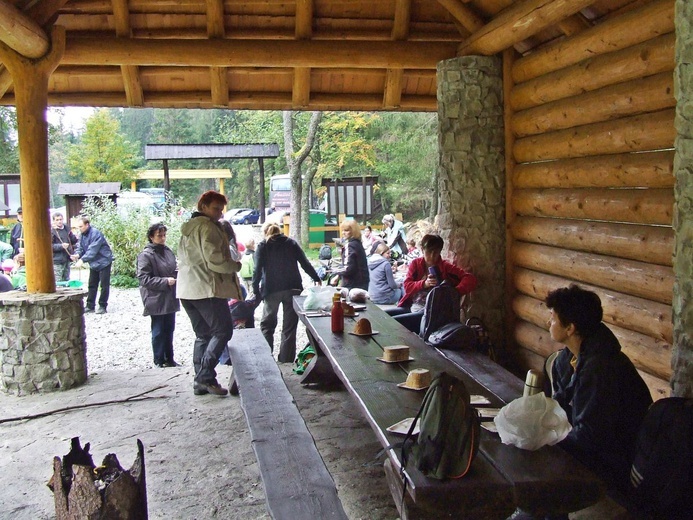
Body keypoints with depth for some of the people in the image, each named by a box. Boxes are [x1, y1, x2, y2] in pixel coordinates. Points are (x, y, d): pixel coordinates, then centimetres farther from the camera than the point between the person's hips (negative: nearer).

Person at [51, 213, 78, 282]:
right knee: (58, 282, -6)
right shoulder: (52, 231, -9)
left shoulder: (66, 229, 10)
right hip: (57, 261, -7)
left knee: (66, 280, 14)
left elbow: (73, 241, 21)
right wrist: (61, 246, -25)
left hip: (67, 259, 7)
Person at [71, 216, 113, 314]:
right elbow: (80, 247, 4)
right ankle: (90, 306, 15)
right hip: (93, 264, 8)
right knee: (92, 285, 10)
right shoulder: (82, 234, 3)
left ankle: (102, 306, 4)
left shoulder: (95, 233, -23)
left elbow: (92, 250, -30)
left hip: (103, 262, -8)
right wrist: (77, 255, -18)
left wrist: (82, 259, -37)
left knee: (104, 285, -2)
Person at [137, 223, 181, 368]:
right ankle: (159, 361, 12)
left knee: (169, 329, 13)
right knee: (158, 331, 2)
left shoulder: (168, 251, 9)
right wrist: (165, 281, -20)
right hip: (156, 300, -7)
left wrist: (178, 271, 2)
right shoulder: (145, 255, -12)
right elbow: (144, 279, -15)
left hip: (170, 298, 7)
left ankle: (169, 359, 23)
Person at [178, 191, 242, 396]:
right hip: (207, 288, -10)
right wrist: (235, 265, -4)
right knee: (223, 330, -5)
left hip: (187, 290, 10)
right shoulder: (208, 227, -10)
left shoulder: (187, 228, 21)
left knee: (203, 335, 14)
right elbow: (214, 260, -20)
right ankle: (205, 377, -12)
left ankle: (200, 382, 13)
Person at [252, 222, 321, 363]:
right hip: (292, 289, 1)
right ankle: (286, 360, 5)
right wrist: (317, 279, 10)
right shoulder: (291, 243, 8)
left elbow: (258, 271, -7)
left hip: (271, 291, -1)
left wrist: (256, 292, -8)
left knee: (267, 325, 13)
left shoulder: (262, 247, 2)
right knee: (289, 327, 6)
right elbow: (305, 264, 3)